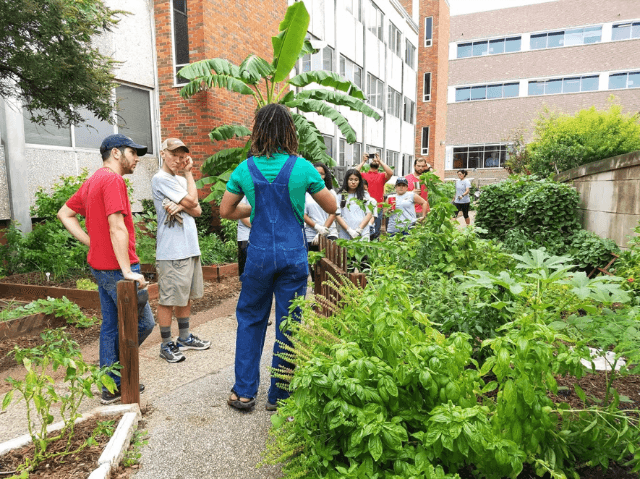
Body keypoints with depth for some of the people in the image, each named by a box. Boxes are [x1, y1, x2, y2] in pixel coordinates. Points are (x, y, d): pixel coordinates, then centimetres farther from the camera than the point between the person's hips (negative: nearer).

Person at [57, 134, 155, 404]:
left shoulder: (92, 181, 16)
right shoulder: (113, 180, -16)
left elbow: (65, 214, 21)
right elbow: (117, 228, -23)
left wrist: (91, 242, 11)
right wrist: (128, 272, -24)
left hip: (101, 266, 10)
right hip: (117, 268, -10)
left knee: (111, 326, 14)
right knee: (143, 323, 1)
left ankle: (112, 386, 24)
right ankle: (113, 381, 11)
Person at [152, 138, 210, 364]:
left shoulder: (181, 180, 18)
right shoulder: (160, 179, -9)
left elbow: (197, 211, 8)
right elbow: (192, 201, -12)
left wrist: (180, 206, -13)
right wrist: (189, 173, -1)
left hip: (190, 248, 9)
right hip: (171, 251, -9)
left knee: (186, 296, 17)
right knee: (167, 300, 0)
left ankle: (184, 338, 30)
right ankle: (166, 345, 12)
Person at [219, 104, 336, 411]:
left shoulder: (245, 169, -1)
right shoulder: (302, 168, -6)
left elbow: (226, 211, 6)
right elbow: (332, 207, 3)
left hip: (259, 255, 1)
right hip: (293, 256, -1)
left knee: (250, 319, 17)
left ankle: (244, 392, 23)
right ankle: (278, 397, 21)